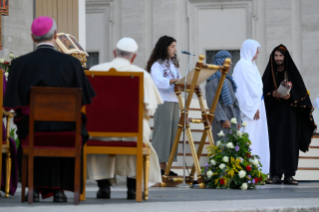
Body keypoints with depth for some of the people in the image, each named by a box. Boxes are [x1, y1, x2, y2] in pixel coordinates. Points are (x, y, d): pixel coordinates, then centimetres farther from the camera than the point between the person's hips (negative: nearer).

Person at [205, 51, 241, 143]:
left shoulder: (227, 79, 18)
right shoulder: (214, 79, -8)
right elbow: (212, 101, -16)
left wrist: (238, 120, 12)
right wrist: (223, 119, -19)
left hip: (231, 118, 8)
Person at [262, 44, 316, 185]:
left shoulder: (292, 73, 7)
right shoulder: (269, 74, 10)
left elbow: (301, 93, 2)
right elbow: (263, 92, 5)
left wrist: (290, 96, -16)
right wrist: (273, 94, -13)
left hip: (289, 114, 0)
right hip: (274, 114, 1)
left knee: (290, 142, -5)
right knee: (275, 142, -6)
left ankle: (289, 175, -3)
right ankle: (276, 175, -6)